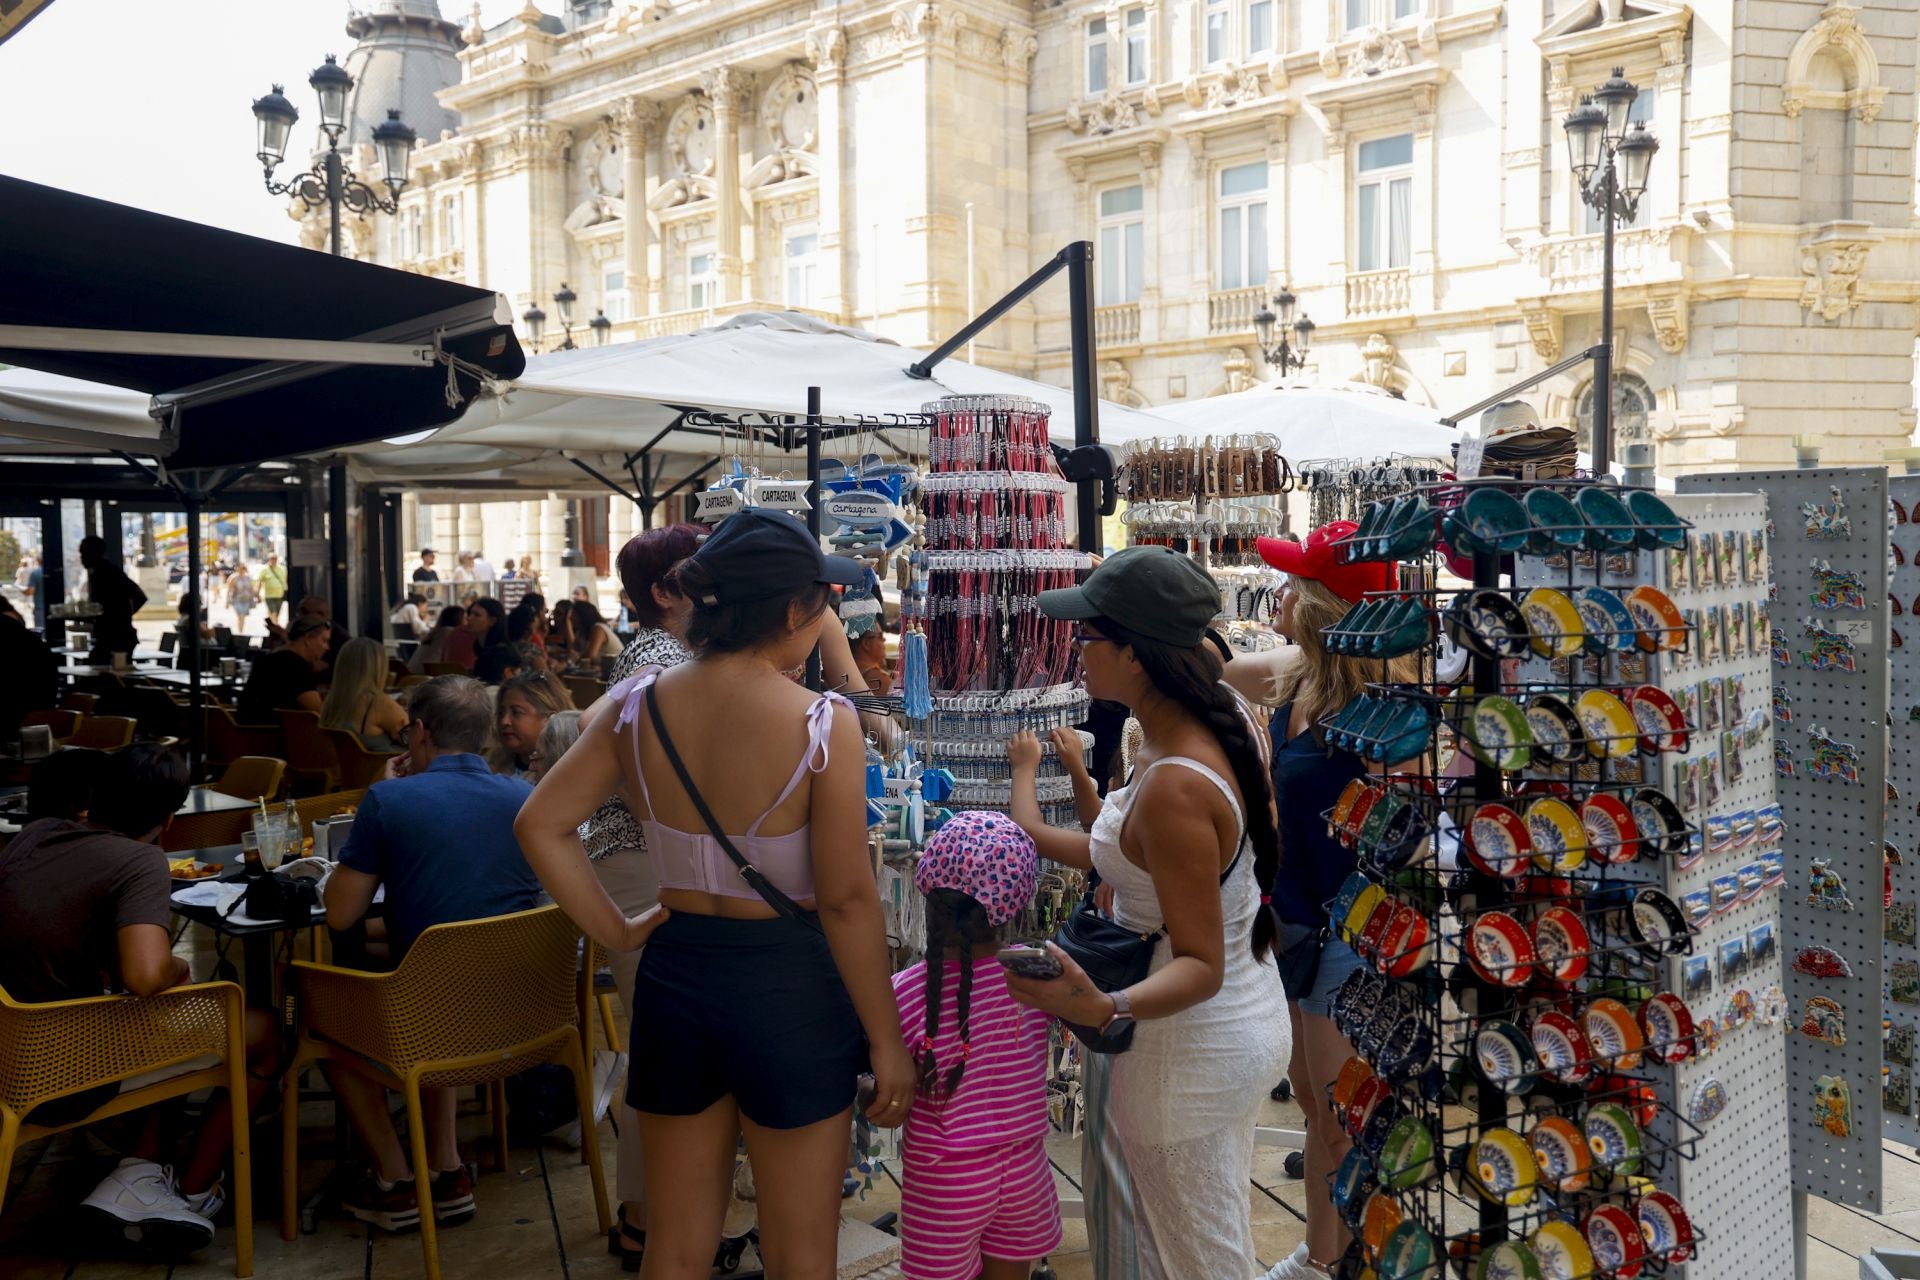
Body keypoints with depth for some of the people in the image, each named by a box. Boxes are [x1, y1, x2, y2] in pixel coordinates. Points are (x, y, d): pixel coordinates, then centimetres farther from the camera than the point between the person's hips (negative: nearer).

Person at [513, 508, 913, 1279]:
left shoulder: (635, 707, -4)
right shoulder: (822, 724, -18)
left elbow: (541, 826, -3)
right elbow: (846, 899, -16)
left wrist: (617, 934, 4)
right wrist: (886, 1041, -7)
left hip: (673, 975, 5)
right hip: (788, 985, -4)